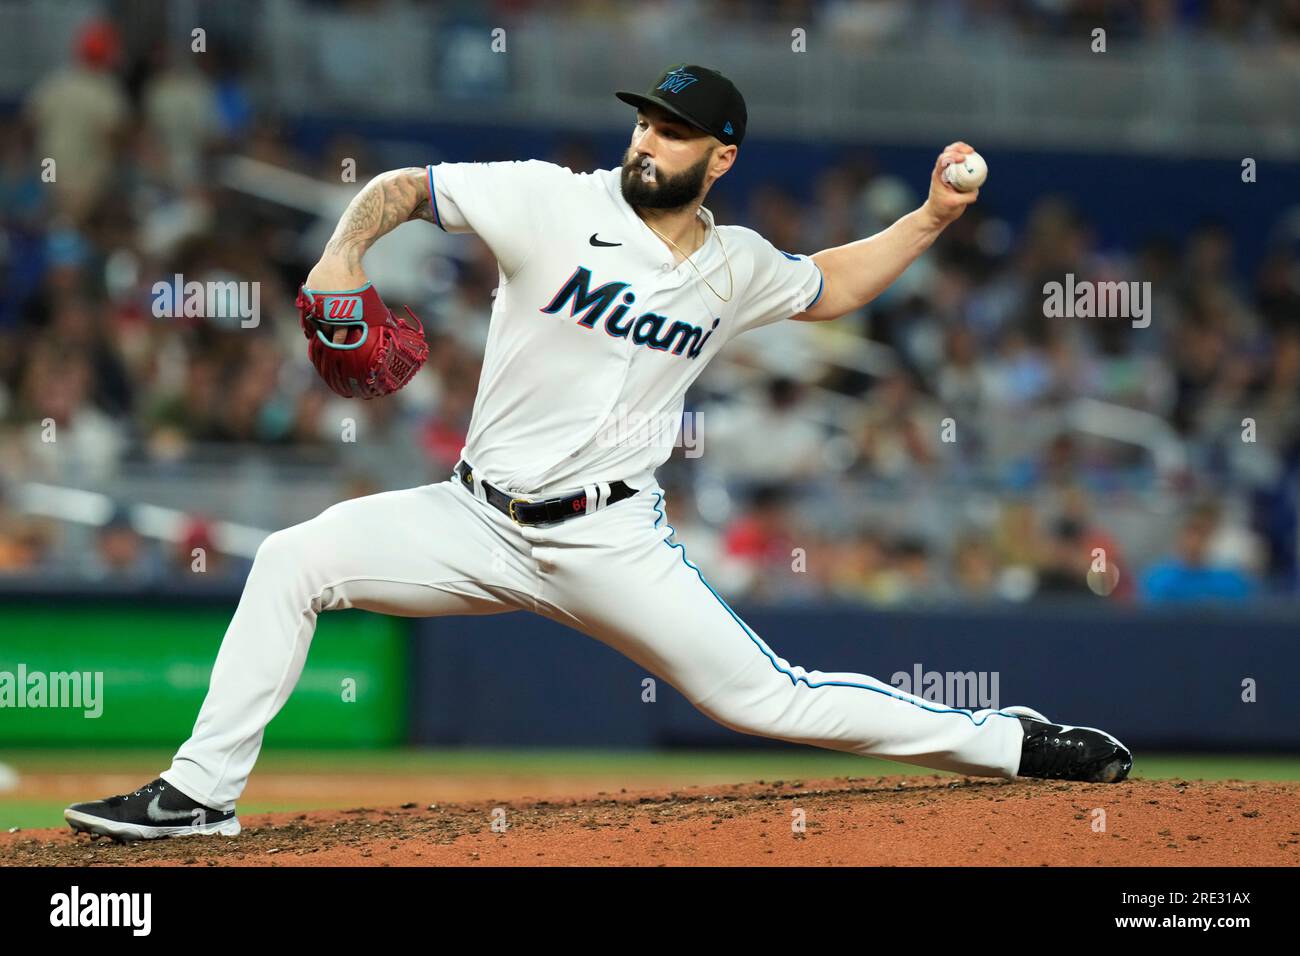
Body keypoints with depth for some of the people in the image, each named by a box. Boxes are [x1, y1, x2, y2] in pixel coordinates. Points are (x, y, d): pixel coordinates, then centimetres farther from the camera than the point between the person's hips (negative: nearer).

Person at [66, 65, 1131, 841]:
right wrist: (345, 254, -26)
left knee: (765, 696, -6)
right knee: (295, 558, -15)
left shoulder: (736, 266, 4)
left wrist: (931, 220, 12)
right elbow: (403, 187, -5)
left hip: (613, 542, 0)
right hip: (480, 522, 1)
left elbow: (830, 287, 26)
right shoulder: (556, 202, -6)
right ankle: (201, 791, -8)